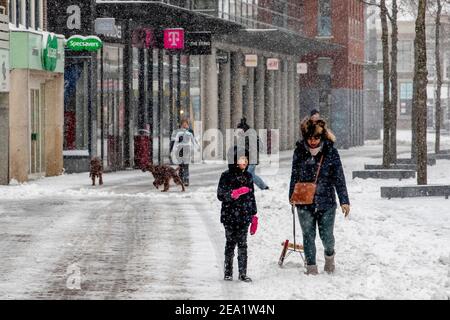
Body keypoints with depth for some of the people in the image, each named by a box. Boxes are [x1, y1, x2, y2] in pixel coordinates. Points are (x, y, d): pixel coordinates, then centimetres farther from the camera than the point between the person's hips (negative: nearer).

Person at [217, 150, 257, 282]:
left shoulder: (248, 176, 12)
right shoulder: (227, 176, -4)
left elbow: (251, 196, 18)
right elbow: (220, 195, -7)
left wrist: (254, 214, 16)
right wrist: (233, 194, -23)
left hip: (244, 216, 4)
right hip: (230, 216, -4)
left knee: (242, 244, 1)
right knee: (231, 243, -1)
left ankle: (243, 273, 2)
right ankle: (228, 272, 9)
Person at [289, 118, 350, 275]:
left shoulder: (331, 152, -6)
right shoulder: (299, 152, -2)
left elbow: (339, 178, -3)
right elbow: (294, 175, 11)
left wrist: (344, 200, -6)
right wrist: (292, 196, 15)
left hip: (326, 202, -1)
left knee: (326, 235, 4)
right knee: (308, 236, 5)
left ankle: (329, 255, 36)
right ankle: (311, 267, 16)